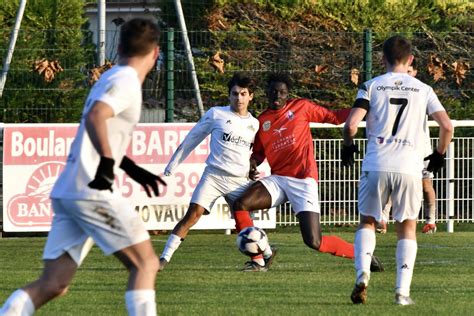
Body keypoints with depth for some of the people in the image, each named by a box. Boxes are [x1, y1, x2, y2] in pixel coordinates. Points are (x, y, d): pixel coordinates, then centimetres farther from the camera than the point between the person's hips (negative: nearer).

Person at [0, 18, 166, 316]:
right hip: (93, 191, -9)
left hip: (66, 192, 9)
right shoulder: (126, 82, -6)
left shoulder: (111, 79, 23)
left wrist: (132, 169, 38)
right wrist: (108, 164, -30)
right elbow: (95, 117, -25)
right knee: (145, 263, -2)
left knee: (53, 285, 2)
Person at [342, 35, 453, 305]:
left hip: (376, 165, 0)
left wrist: (348, 146, 15)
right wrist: (439, 155, 18)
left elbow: (351, 124, -6)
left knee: (368, 221, 16)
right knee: (407, 227, 12)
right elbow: (447, 126, 0)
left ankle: (363, 273, -8)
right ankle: (403, 291, 1)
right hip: (409, 168, 0)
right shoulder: (423, 90, 8)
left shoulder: (371, 86, 5)